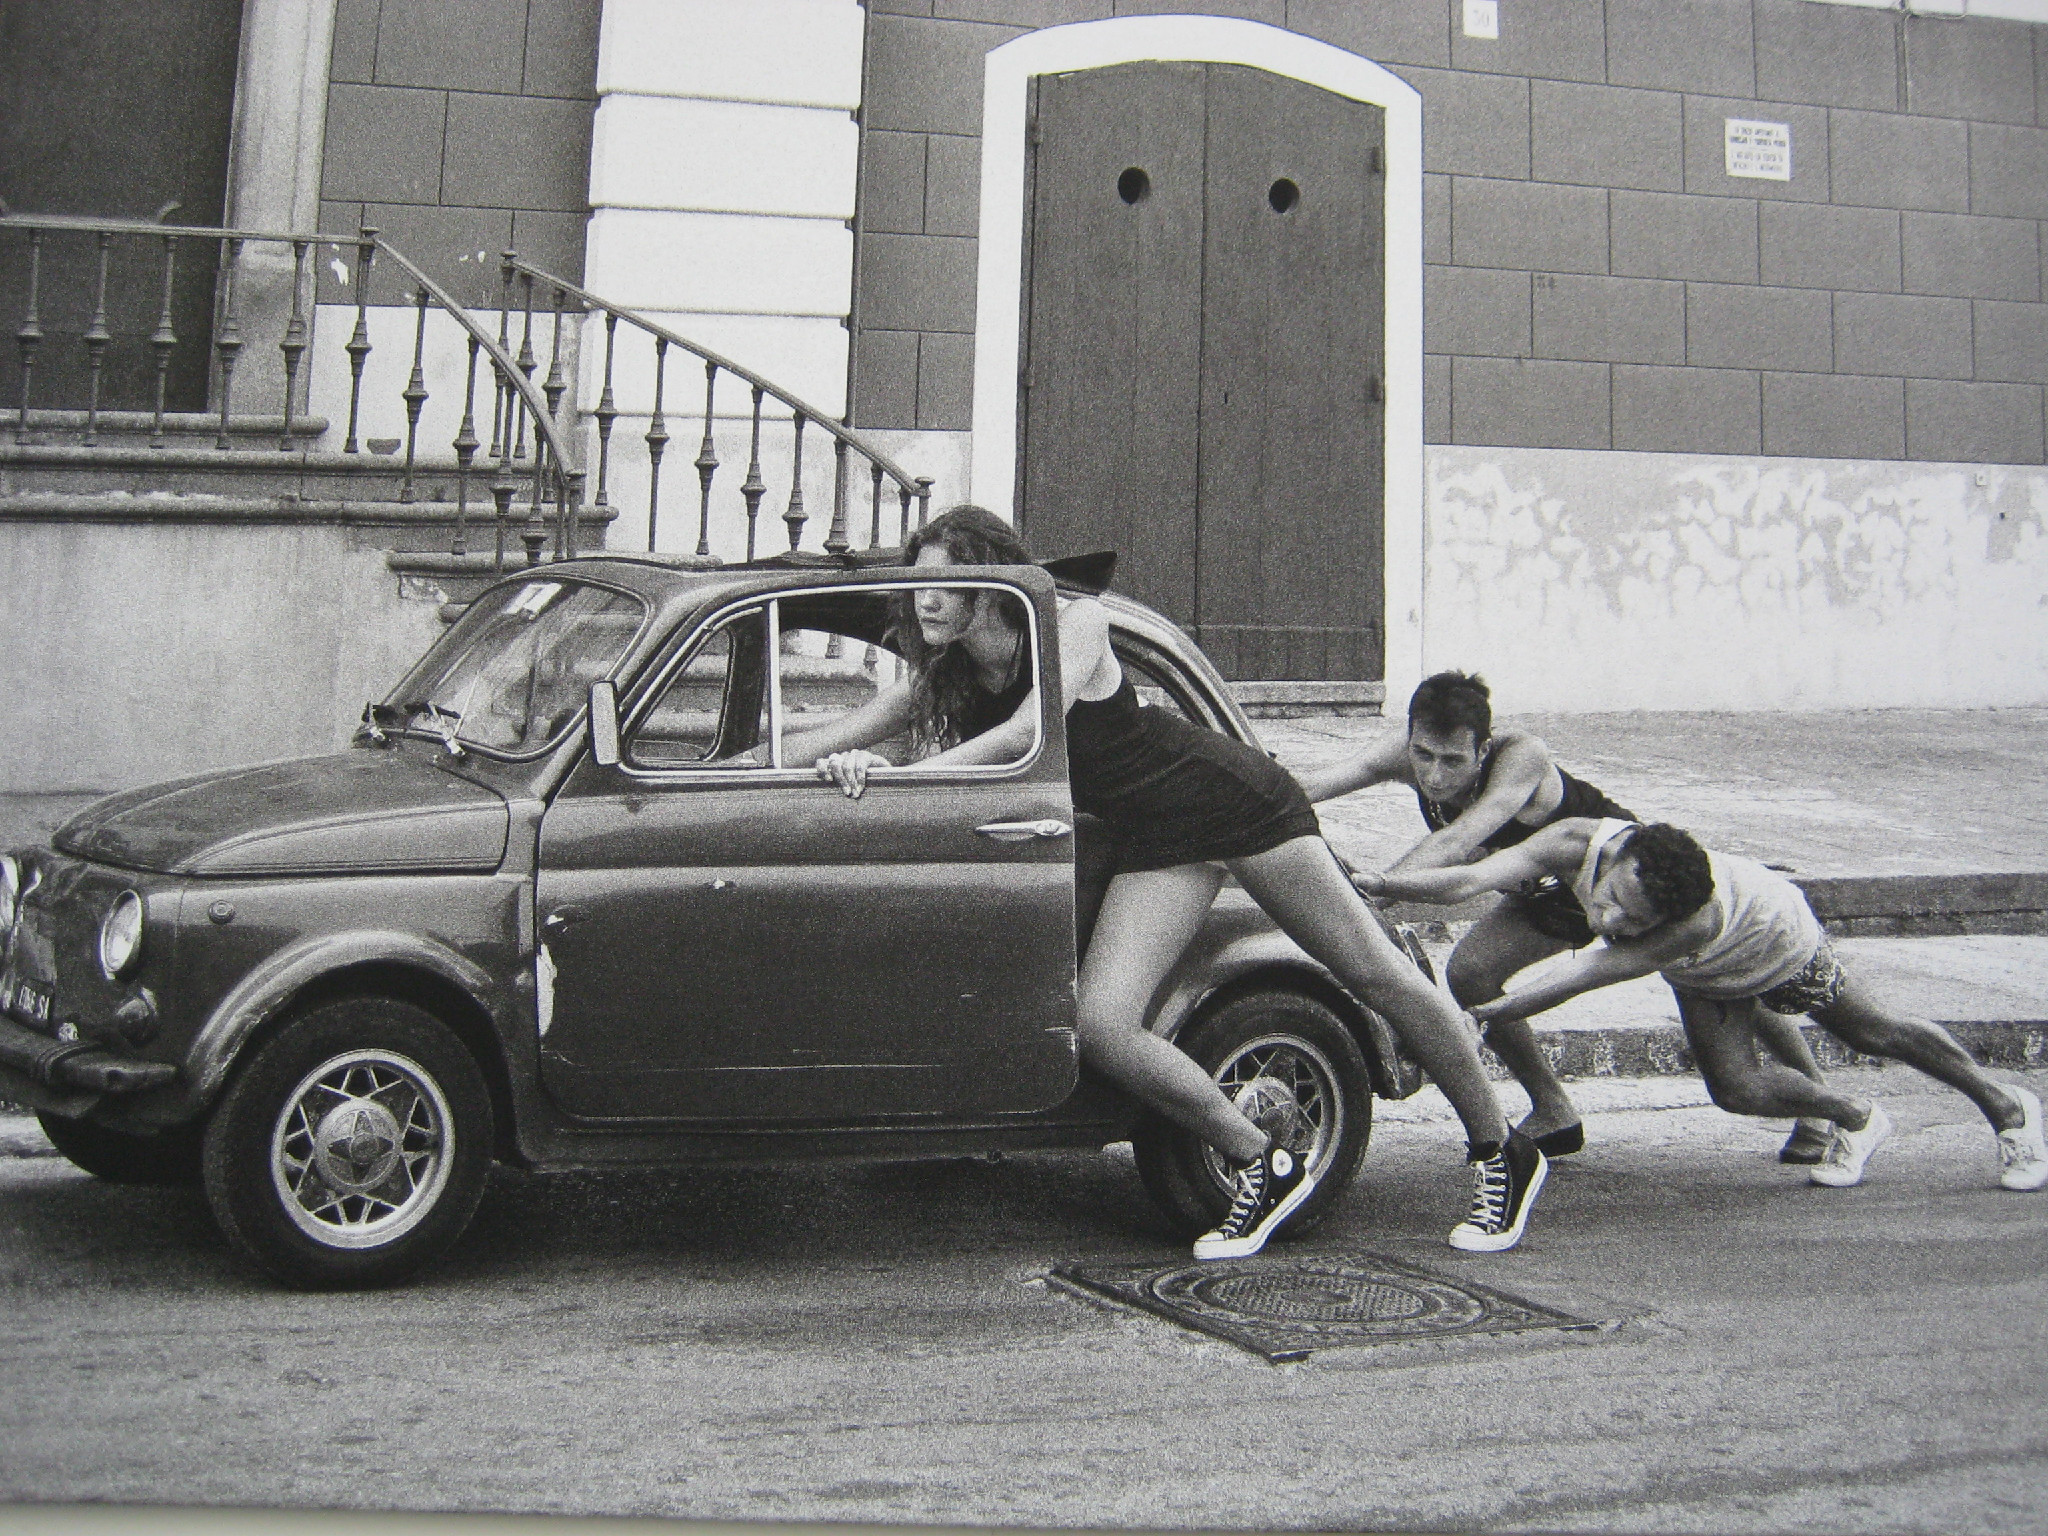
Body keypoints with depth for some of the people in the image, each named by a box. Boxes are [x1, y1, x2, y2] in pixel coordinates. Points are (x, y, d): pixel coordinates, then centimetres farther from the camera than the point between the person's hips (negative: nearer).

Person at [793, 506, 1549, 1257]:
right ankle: (1262, 1168, 2)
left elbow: (1025, 735, -29)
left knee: (1379, 978, 1)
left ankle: (1502, 1153, 19)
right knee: (1102, 1028, -15)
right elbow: (821, 743, -4)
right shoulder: (939, 681, -2)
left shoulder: (1075, 623, -18)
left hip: (1235, 797, -5)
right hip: (1154, 846, 5)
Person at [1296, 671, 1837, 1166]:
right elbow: (1316, 783, -39)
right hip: (1547, 891, 5)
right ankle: (1554, 1114, 6)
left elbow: (1460, 840, -56)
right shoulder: (1408, 756, -26)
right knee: (1468, 973, -13)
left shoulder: (1520, 758, -42)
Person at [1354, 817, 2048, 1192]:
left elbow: (1585, 973, -53)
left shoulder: (1697, 919, -51)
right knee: (1736, 1087, -9)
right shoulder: (1580, 842, -41)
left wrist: (1476, 1014, -59)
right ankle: (1855, 1120, 23)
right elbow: (1474, 877, -48)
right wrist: (1376, 882, -62)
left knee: (1878, 1034, 17)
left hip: (1779, 946, -4)